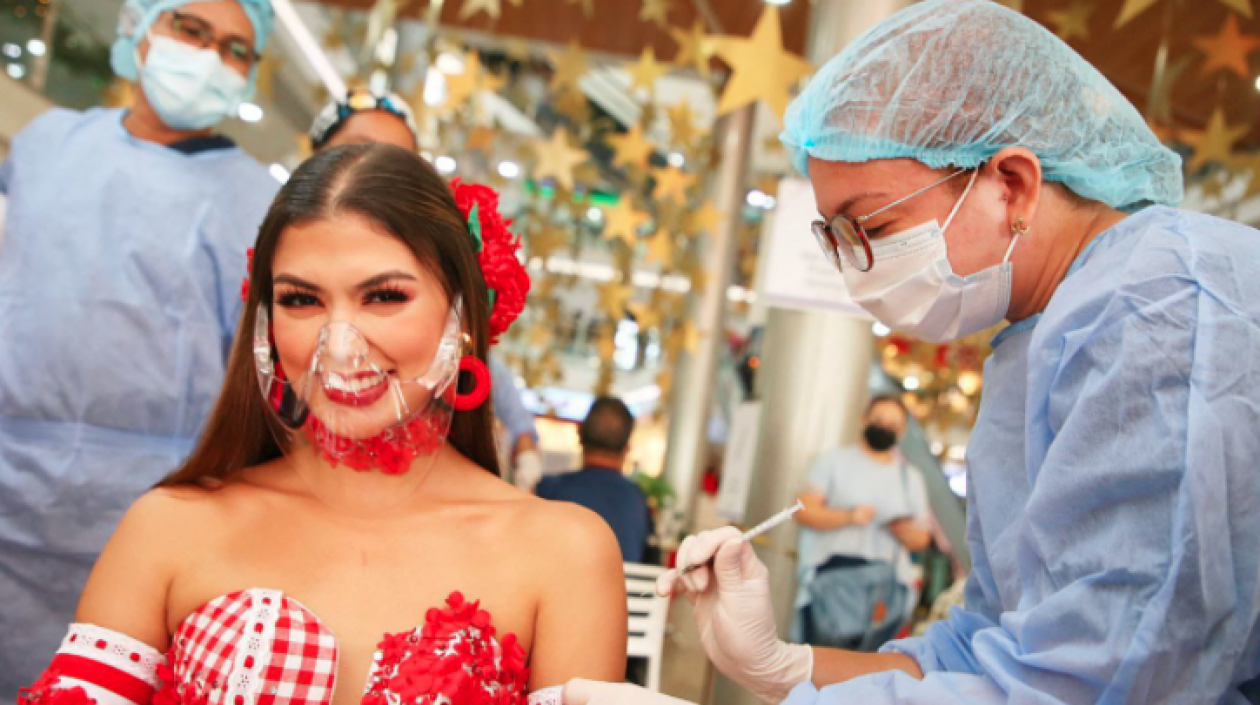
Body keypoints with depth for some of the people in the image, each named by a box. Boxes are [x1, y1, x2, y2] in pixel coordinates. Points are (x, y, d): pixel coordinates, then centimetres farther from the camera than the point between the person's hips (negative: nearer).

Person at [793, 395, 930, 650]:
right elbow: (802, 512, 2)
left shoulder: (910, 477, 22)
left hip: (886, 575, 3)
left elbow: (920, 540, 17)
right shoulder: (834, 460, 15)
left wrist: (902, 528, -6)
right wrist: (848, 516, -14)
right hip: (834, 570, -3)